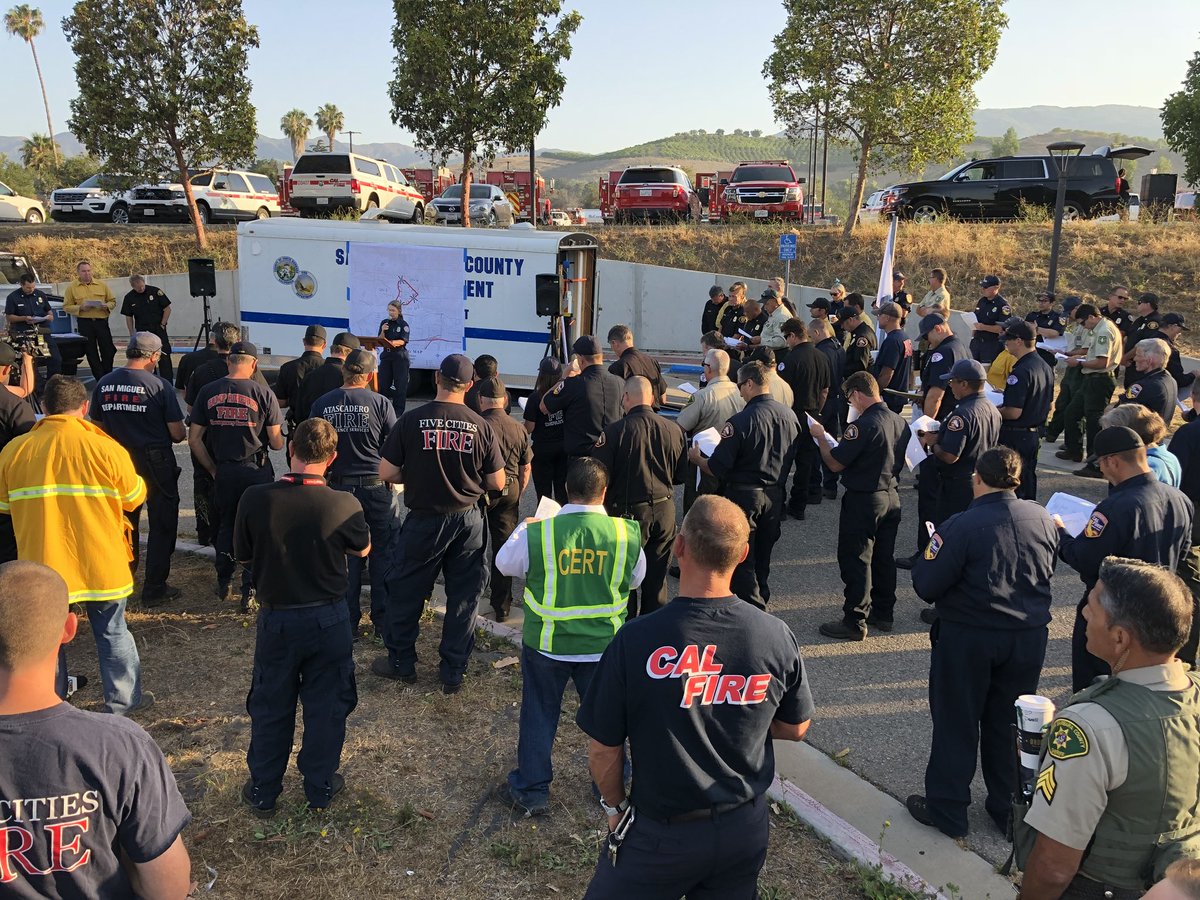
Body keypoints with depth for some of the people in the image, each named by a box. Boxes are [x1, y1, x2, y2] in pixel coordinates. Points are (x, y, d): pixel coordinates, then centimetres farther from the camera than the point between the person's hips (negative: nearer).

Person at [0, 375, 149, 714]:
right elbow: (135, 497, 0)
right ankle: (123, 701, 27)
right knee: (112, 633, 16)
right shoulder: (105, 448, -13)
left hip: (41, 567, 1)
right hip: (100, 565, -1)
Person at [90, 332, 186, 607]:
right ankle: (154, 589, 10)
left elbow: (98, 427, 9)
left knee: (124, 525, 20)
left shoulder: (103, 384, 0)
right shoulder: (160, 386, -14)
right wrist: (182, 433, 10)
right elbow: (177, 434, -12)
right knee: (161, 526, 7)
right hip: (156, 463, -5)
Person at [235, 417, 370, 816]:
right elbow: (362, 549, 1)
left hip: (276, 618, 1)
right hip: (329, 619, -1)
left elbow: (243, 556, -1)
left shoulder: (255, 499, -17)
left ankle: (262, 792, 32)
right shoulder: (344, 504, -19)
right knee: (326, 706, 17)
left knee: (271, 707, 18)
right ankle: (320, 787, 30)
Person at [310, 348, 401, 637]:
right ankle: (383, 622, 17)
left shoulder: (322, 404, -1)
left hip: (339, 488, 2)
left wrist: (323, 482, 18)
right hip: (377, 487, -2)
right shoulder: (380, 403, -10)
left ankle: (349, 624, 19)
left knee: (346, 557, 12)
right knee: (383, 555, 10)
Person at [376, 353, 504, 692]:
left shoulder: (412, 419, -10)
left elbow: (386, 473, -6)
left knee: (406, 592, 16)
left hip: (424, 520, -1)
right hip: (468, 521, 1)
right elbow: (497, 484, -2)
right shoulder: (481, 426, -7)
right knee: (463, 597, 12)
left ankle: (401, 663, 28)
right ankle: (453, 672, 21)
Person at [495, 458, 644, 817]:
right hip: (604, 644, 1)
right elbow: (636, 579, 4)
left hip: (547, 645, -1)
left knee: (539, 716, 18)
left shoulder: (537, 533, -19)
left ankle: (531, 791, 29)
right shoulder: (626, 534, -15)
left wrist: (523, 528, 16)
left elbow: (504, 563, 1)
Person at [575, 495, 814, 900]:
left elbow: (602, 750, -14)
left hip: (664, 832, -3)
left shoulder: (636, 640, -25)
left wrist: (615, 806, 4)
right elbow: (796, 728, 1)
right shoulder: (777, 637, -16)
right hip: (746, 828, 4)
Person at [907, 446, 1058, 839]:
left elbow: (926, 586, -18)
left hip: (968, 639, -4)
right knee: (1009, 723, 19)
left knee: (956, 722, 11)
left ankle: (947, 810, 22)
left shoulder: (961, 526, -22)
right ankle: (1009, 808, 32)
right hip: (1029, 637, 5)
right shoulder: (1043, 520, -6)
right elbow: (1046, 572, 10)